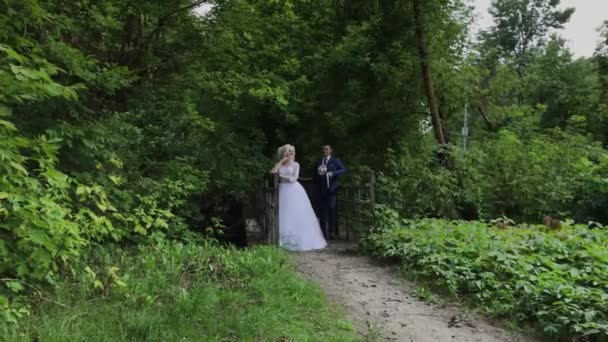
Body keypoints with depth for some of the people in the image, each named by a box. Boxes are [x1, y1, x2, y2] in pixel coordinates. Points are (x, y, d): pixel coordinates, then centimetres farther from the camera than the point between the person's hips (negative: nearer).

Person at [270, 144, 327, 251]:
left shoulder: (295, 164, 2)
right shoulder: (279, 165, 8)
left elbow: (293, 179, -8)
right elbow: (272, 172, -11)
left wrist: (281, 176, -6)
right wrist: (281, 161, -8)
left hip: (294, 191, -2)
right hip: (284, 191, 2)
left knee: (298, 215, -1)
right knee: (285, 215, 0)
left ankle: (301, 240, 7)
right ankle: (287, 240, 5)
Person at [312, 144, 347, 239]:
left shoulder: (335, 161, 6)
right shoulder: (318, 162, 15)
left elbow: (344, 170, -7)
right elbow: (314, 175, 20)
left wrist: (333, 173, -19)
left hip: (331, 189, -3)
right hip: (321, 189, 3)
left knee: (332, 210, -8)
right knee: (322, 210, 4)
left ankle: (333, 232, -4)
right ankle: (323, 231, 10)